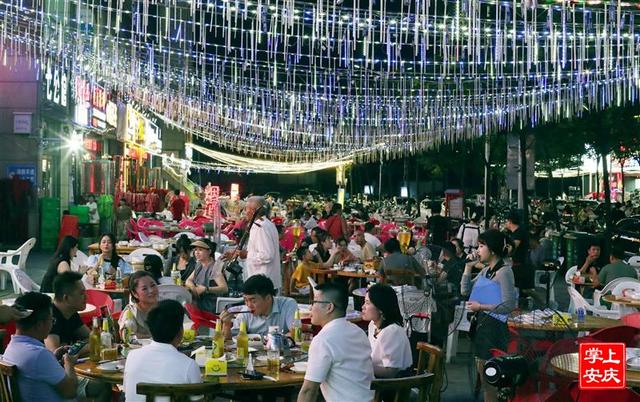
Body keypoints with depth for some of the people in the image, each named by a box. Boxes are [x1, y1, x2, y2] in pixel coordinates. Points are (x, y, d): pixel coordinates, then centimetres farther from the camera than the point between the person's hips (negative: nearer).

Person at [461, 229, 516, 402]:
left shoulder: (504, 271, -13)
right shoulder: (485, 270, 12)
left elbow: (509, 305, -18)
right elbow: (465, 291, 13)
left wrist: (481, 307, -16)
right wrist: (468, 267, 6)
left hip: (493, 326, -9)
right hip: (481, 323, 9)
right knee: (482, 369, 14)